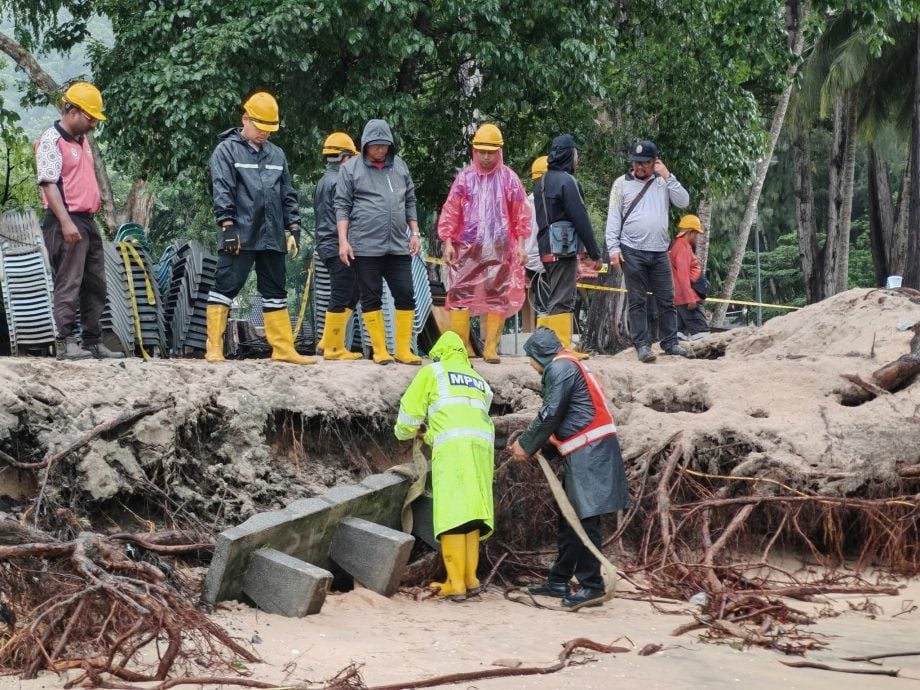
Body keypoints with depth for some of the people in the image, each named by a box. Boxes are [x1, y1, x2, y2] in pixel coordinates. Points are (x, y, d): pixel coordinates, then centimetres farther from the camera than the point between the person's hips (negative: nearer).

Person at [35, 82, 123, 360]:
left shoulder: (83, 139, 17)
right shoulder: (51, 141, -10)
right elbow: (49, 184, -18)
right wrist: (66, 222, -25)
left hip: (87, 221, 9)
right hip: (65, 222, -9)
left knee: (95, 285, 12)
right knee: (68, 285, -9)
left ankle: (93, 342, 18)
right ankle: (65, 344, -8)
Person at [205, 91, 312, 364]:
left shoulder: (276, 154, 16)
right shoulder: (227, 150, -2)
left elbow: (288, 195, 18)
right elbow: (222, 191, -9)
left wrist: (293, 228, 11)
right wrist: (228, 226, -17)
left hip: (272, 237, 6)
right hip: (240, 236, -6)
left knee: (276, 292, 9)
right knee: (225, 287, -5)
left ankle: (283, 348, 13)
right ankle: (214, 348, -4)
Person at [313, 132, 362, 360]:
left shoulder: (323, 181, 18)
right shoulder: (338, 182, -14)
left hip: (326, 246, 10)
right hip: (339, 247, -10)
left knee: (351, 293, 15)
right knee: (341, 298, -5)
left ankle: (327, 342, 14)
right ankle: (333, 348, -2)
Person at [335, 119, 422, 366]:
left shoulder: (400, 166, 12)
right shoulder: (351, 168, 0)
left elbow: (410, 202, 18)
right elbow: (342, 206, -1)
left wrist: (415, 233, 12)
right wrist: (343, 241, -7)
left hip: (398, 246, 4)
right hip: (365, 246, -4)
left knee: (405, 295, 2)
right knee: (371, 298, 2)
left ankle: (404, 349, 10)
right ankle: (380, 350, 9)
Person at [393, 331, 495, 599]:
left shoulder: (433, 372, 17)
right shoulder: (479, 381, 32)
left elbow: (410, 409, 15)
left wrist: (404, 433, 37)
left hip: (452, 444, -5)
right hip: (482, 444, 5)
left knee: (453, 512, -8)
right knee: (472, 512, 11)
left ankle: (456, 582, -13)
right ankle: (470, 578, 8)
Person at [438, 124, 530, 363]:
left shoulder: (509, 179, 5)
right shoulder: (464, 177, 6)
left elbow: (521, 214, 7)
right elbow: (451, 211, 5)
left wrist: (520, 244, 2)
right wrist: (448, 242, -1)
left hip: (499, 249, 0)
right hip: (467, 247, 0)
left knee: (498, 297, 0)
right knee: (460, 294, -6)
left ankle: (491, 348, 5)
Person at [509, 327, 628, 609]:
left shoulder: (560, 367, -8)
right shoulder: (568, 366, 23)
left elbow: (550, 414, -14)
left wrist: (526, 445, -2)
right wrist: (536, 447, 13)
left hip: (589, 453, -10)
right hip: (586, 452, 10)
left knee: (585, 521, -10)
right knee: (570, 519, 14)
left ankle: (591, 587, -9)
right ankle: (559, 581, 21)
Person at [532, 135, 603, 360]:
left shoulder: (541, 183, 16)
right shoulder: (567, 181, -12)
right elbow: (581, 219, -15)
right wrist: (594, 253, -11)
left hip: (547, 248, 9)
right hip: (564, 248, -9)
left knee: (557, 299, 15)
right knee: (562, 300, -8)